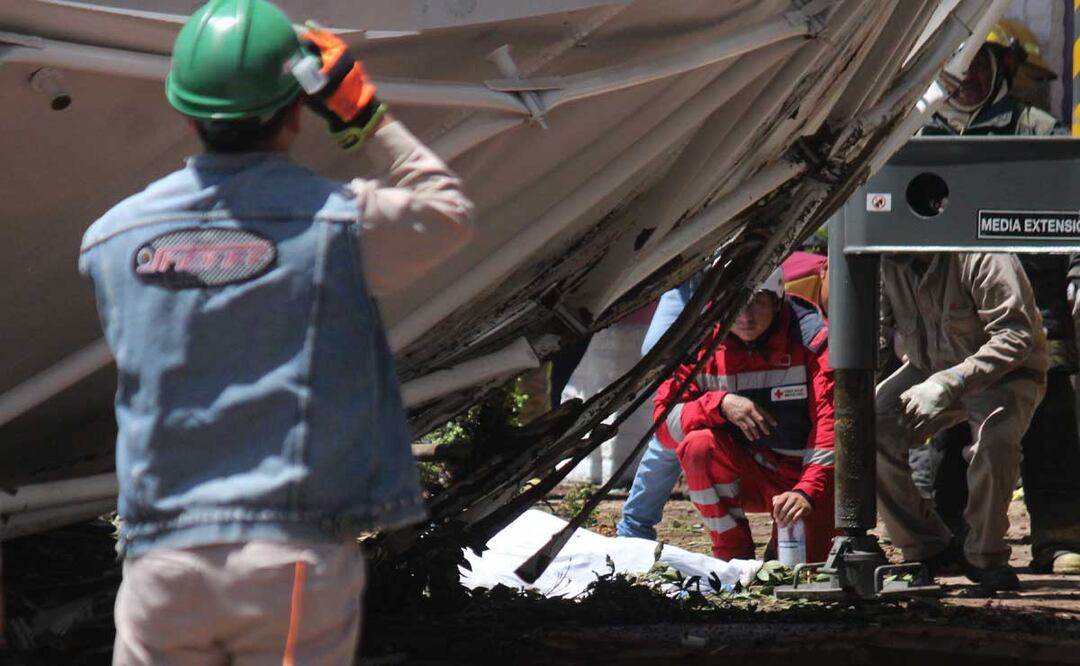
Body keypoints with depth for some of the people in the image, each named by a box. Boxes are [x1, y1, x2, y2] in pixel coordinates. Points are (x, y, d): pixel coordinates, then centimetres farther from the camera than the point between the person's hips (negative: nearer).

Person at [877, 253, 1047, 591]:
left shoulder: (980, 255, -29)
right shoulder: (888, 262, -10)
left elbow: (1016, 335, -32)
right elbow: (886, 325, 10)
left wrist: (948, 384, -39)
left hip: (1005, 373, -5)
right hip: (928, 369, 5)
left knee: (995, 439, -36)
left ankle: (985, 558, -12)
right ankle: (927, 549, 0)